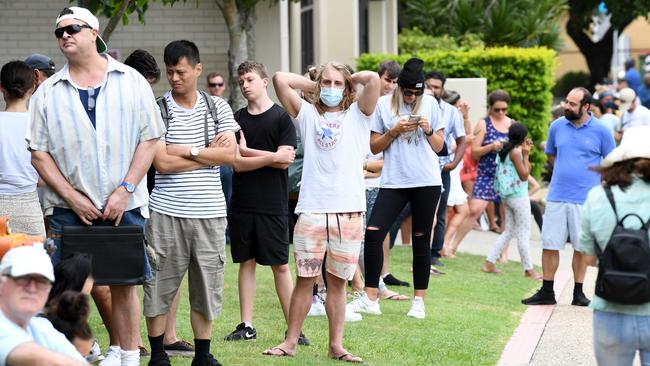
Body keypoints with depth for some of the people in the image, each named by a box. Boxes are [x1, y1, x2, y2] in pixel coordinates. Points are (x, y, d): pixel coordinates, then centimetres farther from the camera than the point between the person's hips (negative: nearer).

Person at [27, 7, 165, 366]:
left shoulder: (131, 82, 4)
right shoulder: (48, 92, 6)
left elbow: (149, 140, 1)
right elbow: (39, 152, 3)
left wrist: (124, 190, -9)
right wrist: (72, 197, -8)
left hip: (122, 205, -1)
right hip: (67, 208, 1)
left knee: (123, 284, 3)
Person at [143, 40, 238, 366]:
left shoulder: (217, 107, 7)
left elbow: (230, 155, -3)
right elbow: (162, 163, -11)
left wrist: (187, 150, -10)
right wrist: (210, 153, -5)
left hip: (209, 211, 3)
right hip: (167, 211, -2)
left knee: (207, 284, 7)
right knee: (160, 285, 1)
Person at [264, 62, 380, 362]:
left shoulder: (357, 115, 10)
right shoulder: (307, 114, 12)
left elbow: (372, 79, -6)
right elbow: (280, 79, 4)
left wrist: (350, 79, 11)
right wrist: (312, 86, 14)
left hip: (349, 212, 0)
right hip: (311, 211, 0)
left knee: (337, 282, 6)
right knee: (305, 279, 2)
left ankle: (336, 345, 11)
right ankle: (291, 342, 9)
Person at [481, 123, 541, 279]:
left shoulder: (505, 150, 11)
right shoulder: (516, 152, -16)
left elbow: (527, 170, 16)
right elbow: (524, 175, -15)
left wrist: (525, 152, 9)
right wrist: (525, 155, -9)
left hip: (507, 196, 9)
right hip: (518, 195, -9)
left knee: (509, 231, 16)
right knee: (524, 233, -1)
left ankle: (489, 263, 12)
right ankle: (528, 269, 5)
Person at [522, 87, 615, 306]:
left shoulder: (600, 131, -3)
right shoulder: (557, 126, 5)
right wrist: (566, 171, 9)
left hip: (585, 199, -2)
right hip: (557, 197, 2)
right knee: (549, 245, 2)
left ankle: (578, 294, 15)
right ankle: (547, 292, 12)